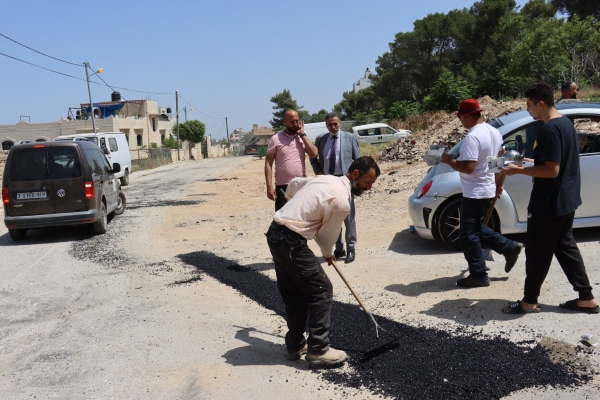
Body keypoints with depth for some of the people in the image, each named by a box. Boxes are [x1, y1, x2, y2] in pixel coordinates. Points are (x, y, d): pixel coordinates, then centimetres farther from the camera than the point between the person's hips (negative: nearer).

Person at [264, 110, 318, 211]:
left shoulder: (302, 138, 8)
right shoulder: (276, 139, -3)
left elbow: (314, 153, -7)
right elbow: (268, 163, -4)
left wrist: (302, 134, -5)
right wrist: (269, 186, -12)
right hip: (283, 187, -3)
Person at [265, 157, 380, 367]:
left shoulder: (326, 179, 12)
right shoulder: (342, 202, -13)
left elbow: (293, 185, 27)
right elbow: (326, 235, -2)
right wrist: (328, 254, 20)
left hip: (275, 233, 10)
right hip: (291, 241, -10)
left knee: (294, 293, 17)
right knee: (321, 291, -1)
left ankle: (296, 345, 27)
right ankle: (318, 350, 4)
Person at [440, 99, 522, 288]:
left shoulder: (473, 137, -23)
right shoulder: (494, 132, 9)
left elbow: (468, 167, -28)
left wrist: (449, 161, -13)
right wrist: (498, 184, 25)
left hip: (475, 193, -10)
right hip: (488, 190, 10)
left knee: (468, 235, 2)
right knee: (475, 228, 24)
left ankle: (479, 275, 10)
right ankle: (509, 247, 22)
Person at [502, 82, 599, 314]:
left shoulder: (549, 129, -22)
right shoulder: (565, 123, 10)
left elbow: (552, 170, -25)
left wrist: (519, 170, -17)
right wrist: (531, 162, 14)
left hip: (549, 203, -10)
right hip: (565, 199, 10)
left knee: (537, 252, 2)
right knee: (565, 246, 17)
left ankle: (529, 301, 14)